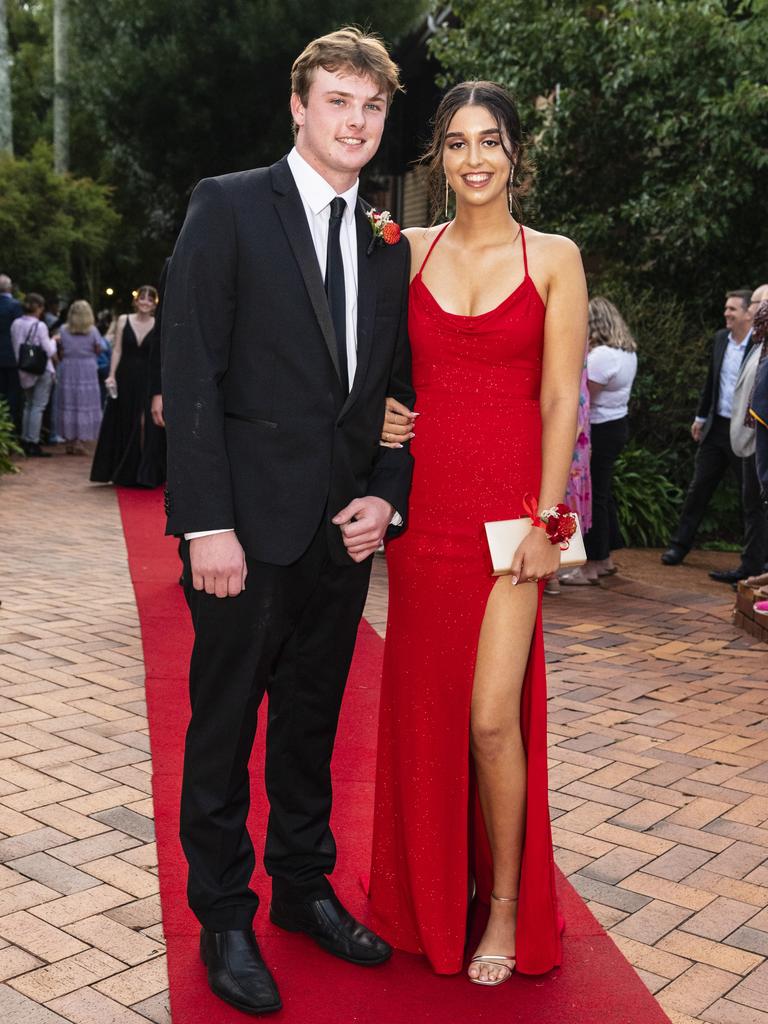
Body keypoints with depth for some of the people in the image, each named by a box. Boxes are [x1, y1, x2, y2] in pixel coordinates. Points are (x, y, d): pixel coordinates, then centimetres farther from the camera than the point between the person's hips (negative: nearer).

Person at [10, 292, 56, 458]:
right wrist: (53, 340, 4)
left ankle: (25, 441, 18)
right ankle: (33, 444, -4)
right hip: (42, 370, -6)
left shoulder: (16, 324, 2)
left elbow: (15, 348, 7)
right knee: (38, 407, -3)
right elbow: (50, 351, -13)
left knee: (28, 405, 16)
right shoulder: (39, 326, -15)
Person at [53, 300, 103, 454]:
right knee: (85, 406, 2)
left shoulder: (63, 330, 0)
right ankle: (79, 440, -4)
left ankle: (69, 440, 12)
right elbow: (98, 350, -2)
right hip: (87, 370, -2)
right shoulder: (92, 331, -5)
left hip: (67, 371, 2)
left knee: (67, 405, 9)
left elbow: (60, 353, 1)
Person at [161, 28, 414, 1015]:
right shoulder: (228, 206, -4)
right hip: (249, 524, -5)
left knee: (312, 722, 17)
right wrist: (207, 524, -16)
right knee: (224, 727, 7)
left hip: (345, 528, 5)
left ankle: (305, 887, 33)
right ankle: (225, 918, 23)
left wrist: (386, 496, -2)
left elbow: (398, 389, 14)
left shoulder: (387, 247, 12)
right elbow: (190, 373, -10)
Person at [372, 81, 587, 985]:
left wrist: (546, 519, -9)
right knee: (424, 707, 10)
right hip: (423, 499, 3)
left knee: (492, 717, -8)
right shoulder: (410, 251, 9)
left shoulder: (553, 258, 1)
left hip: (509, 504, -3)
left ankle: (506, 906, 16)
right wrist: (376, 413, -2)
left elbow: (560, 398, -3)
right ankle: (432, 891, 31)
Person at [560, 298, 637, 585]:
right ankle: (605, 558, 27)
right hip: (618, 424, 10)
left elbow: (582, 400, -21)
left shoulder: (600, 356, -21)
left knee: (593, 496, -3)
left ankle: (591, 567, 3)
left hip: (600, 430, -10)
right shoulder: (627, 351, 10)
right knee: (603, 492, 17)